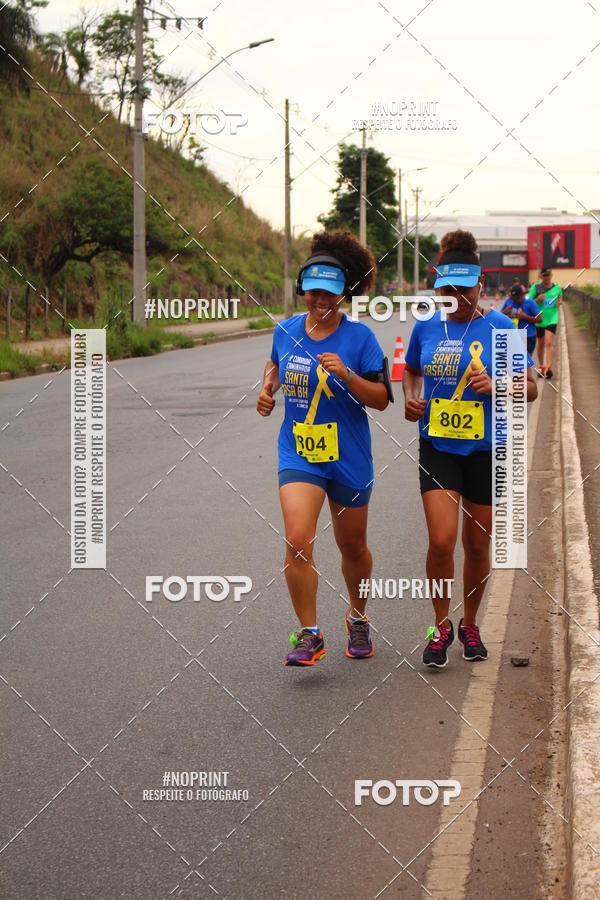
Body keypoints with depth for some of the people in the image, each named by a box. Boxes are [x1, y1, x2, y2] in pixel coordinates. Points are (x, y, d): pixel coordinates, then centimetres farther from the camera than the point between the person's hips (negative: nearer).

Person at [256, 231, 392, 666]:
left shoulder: (359, 337, -9)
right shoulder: (286, 330, 1)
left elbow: (381, 399, -9)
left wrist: (346, 375, -24)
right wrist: (268, 389, 7)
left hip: (349, 458, -1)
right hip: (298, 454, 1)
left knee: (352, 545, 14)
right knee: (298, 541, -17)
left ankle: (358, 619, 40)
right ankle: (309, 634, -7)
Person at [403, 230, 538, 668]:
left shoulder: (500, 327, -5)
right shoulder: (427, 327, 2)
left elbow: (530, 388, -2)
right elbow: (412, 370, 21)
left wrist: (493, 387, -20)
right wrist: (411, 399, 1)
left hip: (486, 449, -1)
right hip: (438, 447, 1)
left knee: (477, 545, 10)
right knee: (441, 541, -13)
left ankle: (470, 624, 31)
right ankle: (441, 626, 7)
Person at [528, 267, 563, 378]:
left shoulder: (557, 287, 2)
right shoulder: (535, 287, -4)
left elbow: (560, 297, 22)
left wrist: (559, 302, -1)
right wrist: (538, 300, -23)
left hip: (552, 319, -1)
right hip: (539, 320, 1)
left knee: (549, 342, -16)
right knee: (540, 343, 13)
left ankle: (548, 367, -23)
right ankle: (541, 366, 31)